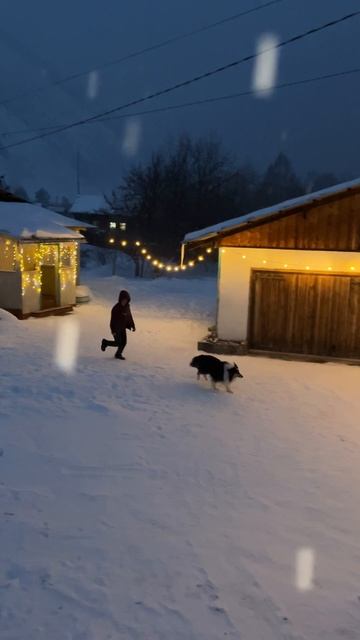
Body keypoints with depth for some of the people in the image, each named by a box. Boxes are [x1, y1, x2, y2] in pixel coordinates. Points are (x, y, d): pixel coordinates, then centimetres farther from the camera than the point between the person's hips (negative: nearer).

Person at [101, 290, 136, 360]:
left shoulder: (127, 307, 1)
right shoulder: (116, 308, -21)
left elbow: (130, 317, 13)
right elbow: (113, 319, -19)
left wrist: (132, 325, 13)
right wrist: (113, 330, -21)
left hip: (123, 328, 7)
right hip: (116, 328, -7)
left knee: (123, 342, 7)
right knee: (118, 343, -4)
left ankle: (118, 354, 25)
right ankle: (105, 342, 21)